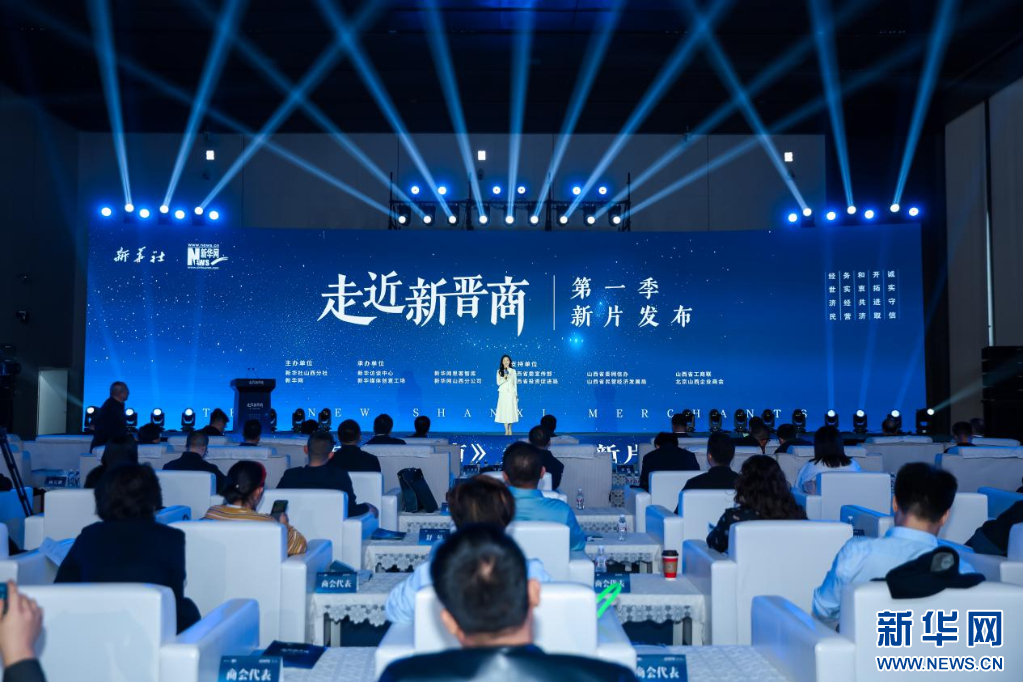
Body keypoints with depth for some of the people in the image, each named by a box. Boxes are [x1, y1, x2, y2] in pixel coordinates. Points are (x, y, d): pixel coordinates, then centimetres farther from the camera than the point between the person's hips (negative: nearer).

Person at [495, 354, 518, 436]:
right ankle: (506, 430, -3)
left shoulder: (513, 371, 7)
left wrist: (516, 394, 8)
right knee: (504, 411, -5)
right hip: (503, 393, 0)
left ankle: (510, 429, 10)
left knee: (511, 411, 0)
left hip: (511, 393, 1)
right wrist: (504, 378, -19)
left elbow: (515, 383, 10)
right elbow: (498, 383, -1)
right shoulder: (499, 371, 5)